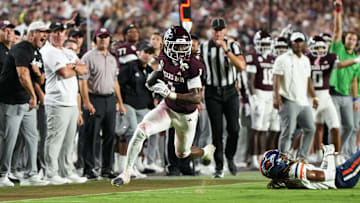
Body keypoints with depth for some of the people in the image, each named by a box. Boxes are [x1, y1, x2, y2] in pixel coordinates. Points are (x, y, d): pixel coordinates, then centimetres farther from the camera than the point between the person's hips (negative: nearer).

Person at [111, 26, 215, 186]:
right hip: (167, 108, 3)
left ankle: (207, 151, 52)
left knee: (182, 154, 16)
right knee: (141, 130, -22)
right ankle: (126, 173, -15)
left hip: (186, 116, -3)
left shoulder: (192, 66, -27)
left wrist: (170, 94, -42)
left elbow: (196, 98, -33)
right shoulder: (164, 59, -9)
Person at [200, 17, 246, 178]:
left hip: (230, 92, 0)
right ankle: (219, 167, 5)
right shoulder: (203, 48, 3)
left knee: (234, 129, -7)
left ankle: (230, 157, 19)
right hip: (212, 93, 0)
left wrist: (226, 50, -22)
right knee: (217, 131, -3)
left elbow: (242, 66, -15)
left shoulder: (233, 46, 0)